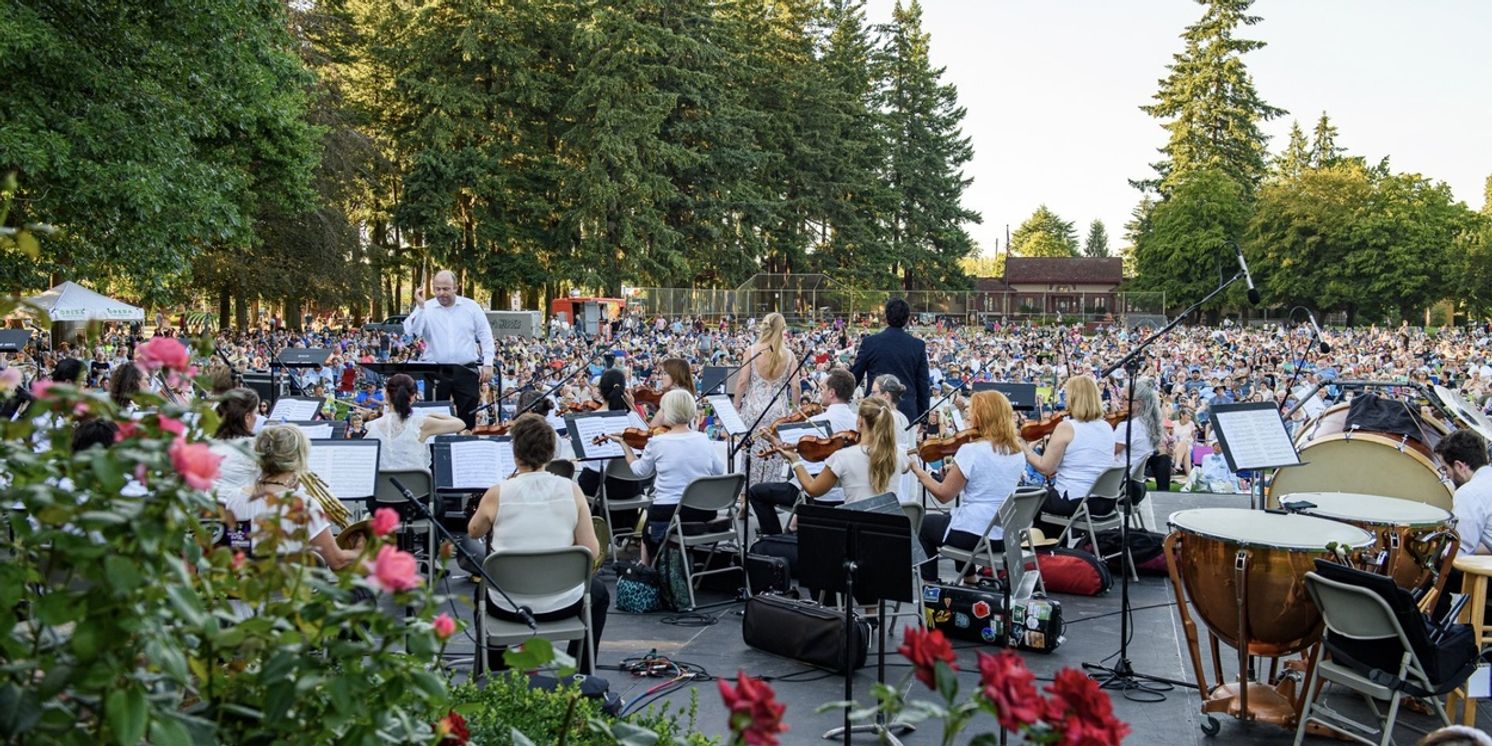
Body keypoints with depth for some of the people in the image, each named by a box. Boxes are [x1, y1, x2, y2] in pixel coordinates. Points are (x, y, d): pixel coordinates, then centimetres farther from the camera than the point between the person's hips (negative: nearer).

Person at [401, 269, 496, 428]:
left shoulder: (471, 306, 5)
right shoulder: (425, 308, 3)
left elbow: (485, 336, 7)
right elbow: (412, 332, -10)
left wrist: (487, 364, 0)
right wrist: (419, 306, -15)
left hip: (466, 371, 0)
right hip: (435, 372, 0)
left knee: (468, 419, 2)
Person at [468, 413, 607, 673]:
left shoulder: (497, 494, -13)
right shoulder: (571, 491, -12)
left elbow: (473, 532, 8)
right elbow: (592, 552, -9)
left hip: (508, 606, 1)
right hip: (561, 605, 0)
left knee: (484, 591, 37)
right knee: (598, 592, 34)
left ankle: (494, 671, 44)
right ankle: (580, 673, 35)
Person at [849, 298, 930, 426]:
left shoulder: (869, 342, -3)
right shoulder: (918, 346, 0)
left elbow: (854, 378, 4)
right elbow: (923, 386, 4)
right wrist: (922, 418, 12)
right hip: (907, 414, 1)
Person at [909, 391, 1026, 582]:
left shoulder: (971, 450, -18)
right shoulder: (1018, 453, 2)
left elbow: (944, 495, -12)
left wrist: (918, 470, -1)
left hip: (974, 534, -6)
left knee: (924, 524, 22)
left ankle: (930, 586, 22)